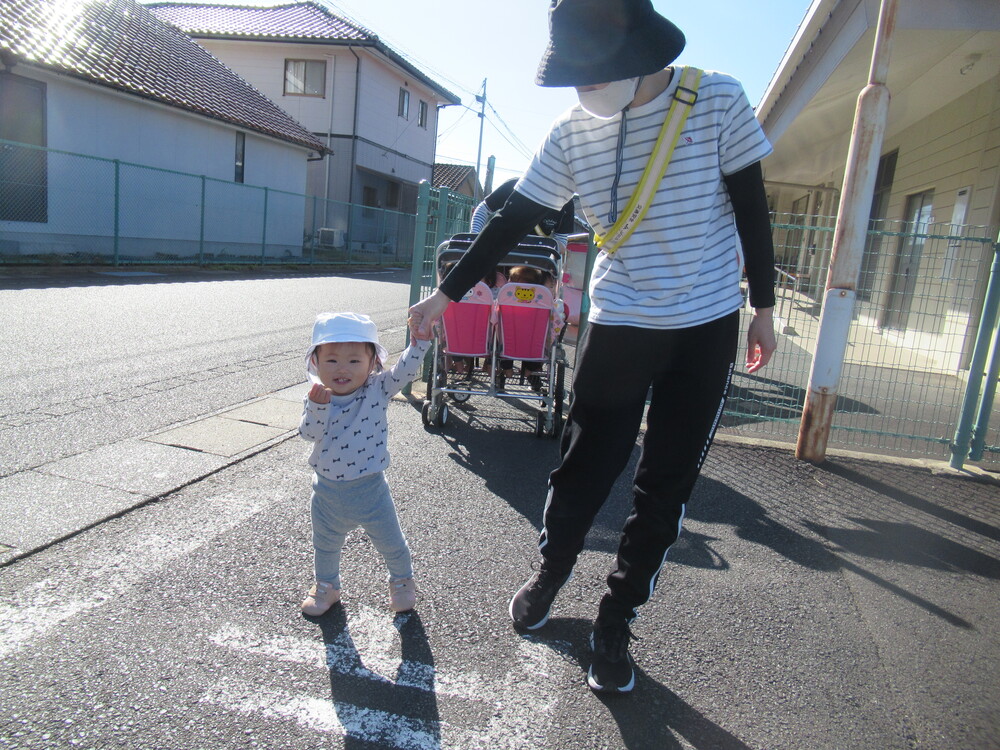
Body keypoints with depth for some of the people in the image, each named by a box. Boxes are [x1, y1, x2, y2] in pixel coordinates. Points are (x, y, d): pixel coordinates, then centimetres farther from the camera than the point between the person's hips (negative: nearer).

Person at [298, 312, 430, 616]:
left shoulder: (377, 390, -14)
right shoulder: (316, 397, -10)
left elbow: (405, 370, -25)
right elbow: (310, 433, -22)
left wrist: (420, 340, -38)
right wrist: (317, 406, -39)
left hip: (370, 490, -2)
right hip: (328, 492, 2)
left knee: (391, 544, 16)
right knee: (325, 546, 25)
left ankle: (401, 580, 45)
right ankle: (326, 586, 52)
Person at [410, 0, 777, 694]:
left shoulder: (718, 102, -5)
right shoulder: (572, 133, -1)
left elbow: (751, 211, 1)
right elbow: (513, 221, 3)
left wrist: (762, 307, 4)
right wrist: (447, 292, 3)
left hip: (707, 328, 0)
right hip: (617, 324, 1)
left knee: (667, 487, 4)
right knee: (584, 468, 3)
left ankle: (615, 623, 22)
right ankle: (549, 575, 33)